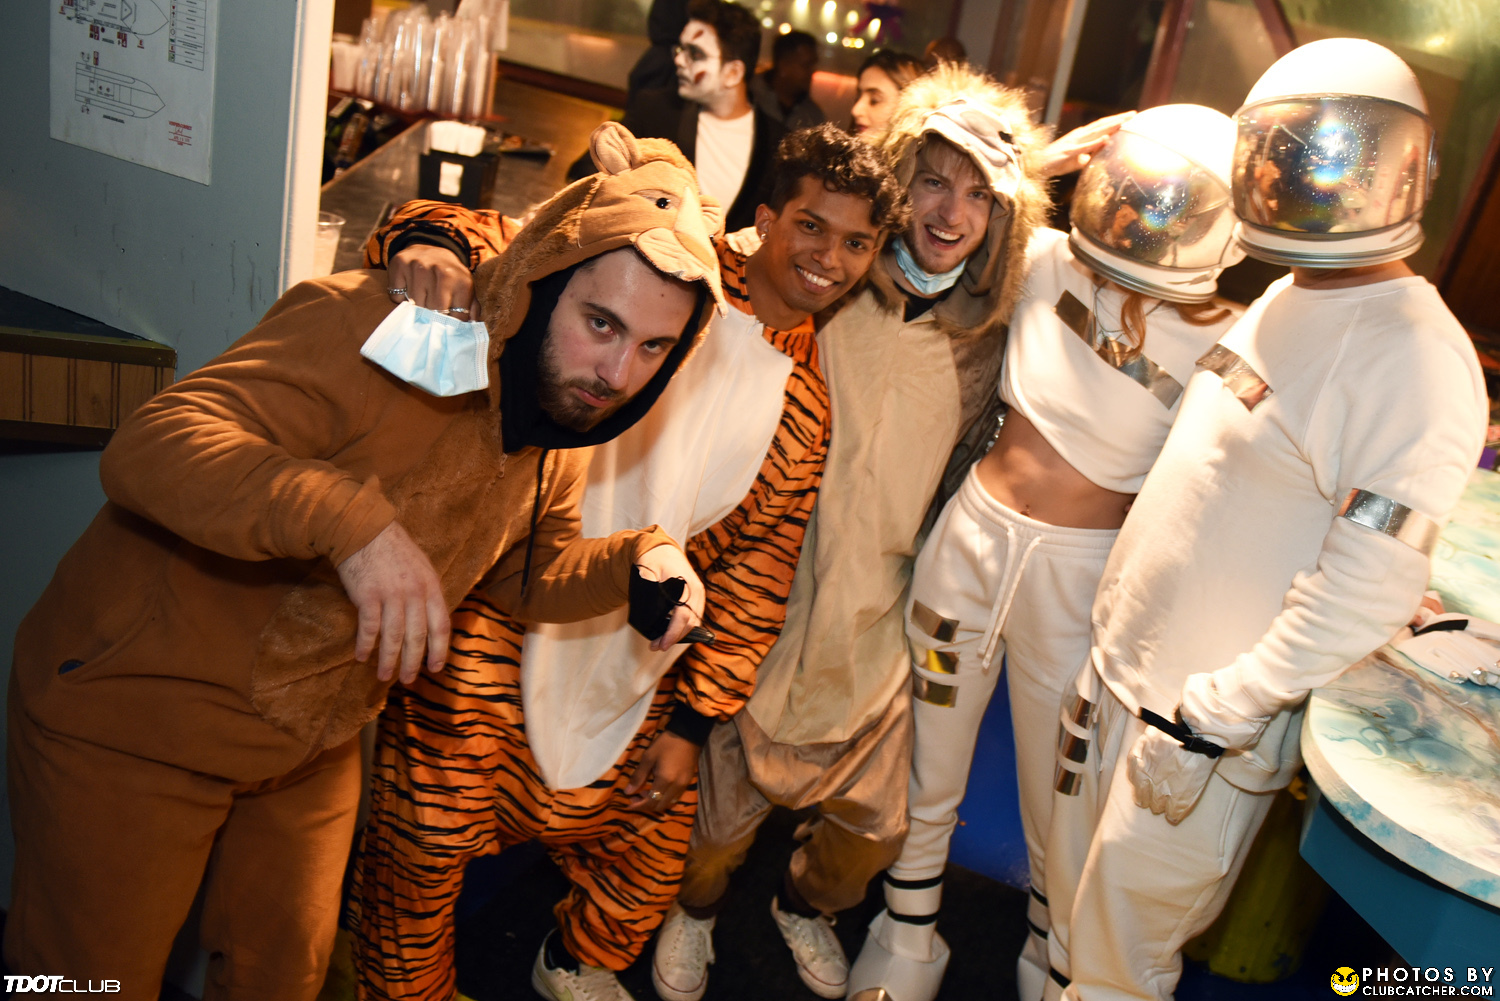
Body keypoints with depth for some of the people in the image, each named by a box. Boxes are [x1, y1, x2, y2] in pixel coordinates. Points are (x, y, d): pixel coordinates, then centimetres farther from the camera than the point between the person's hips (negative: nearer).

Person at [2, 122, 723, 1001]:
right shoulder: (376, 328, -29)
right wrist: (351, 520, -51)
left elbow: (528, 573, 9)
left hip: (316, 746, 6)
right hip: (136, 709, -6)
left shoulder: (562, 425, -4)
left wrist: (639, 562, -10)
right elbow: (150, 448, -37)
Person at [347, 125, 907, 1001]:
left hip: (630, 658, 5)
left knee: (654, 847, 15)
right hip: (505, 607, -4)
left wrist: (690, 723, 5)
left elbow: (756, 578, 7)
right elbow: (490, 239, -8)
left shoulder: (805, 408, 5)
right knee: (428, 836, -1)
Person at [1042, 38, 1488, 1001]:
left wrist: (1214, 721, -20)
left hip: (1211, 715, -7)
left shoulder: (1418, 361, -20)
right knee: (1075, 899, 23)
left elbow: (1366, 588, -24)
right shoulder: (1282, 301, 7)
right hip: (1122, 669, 8)